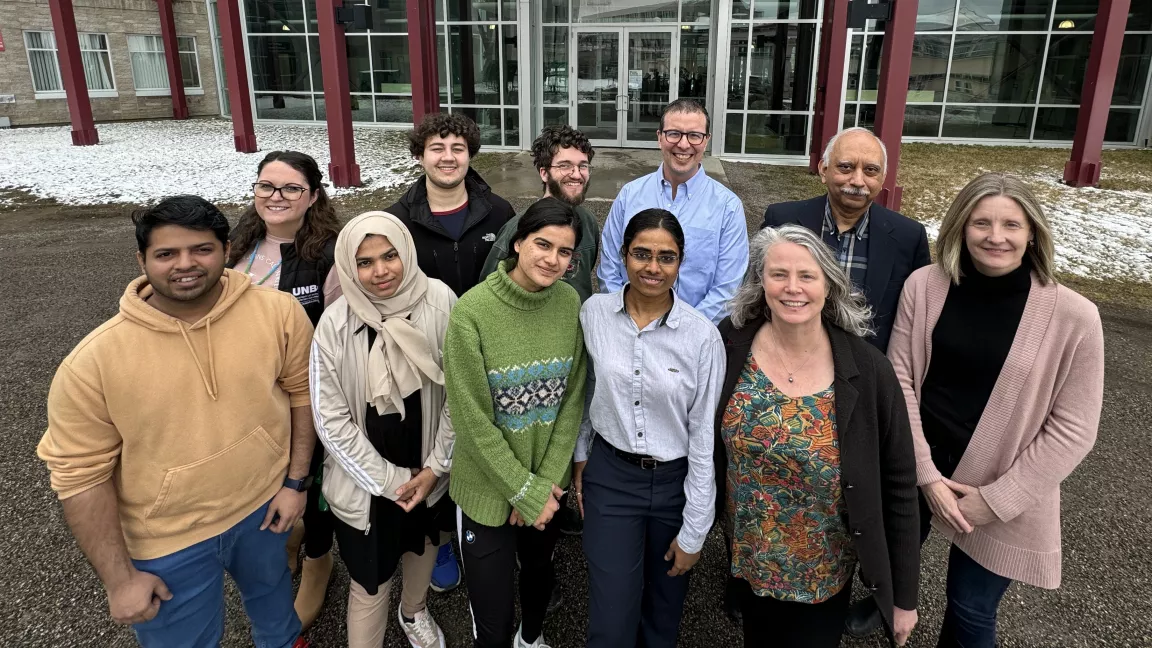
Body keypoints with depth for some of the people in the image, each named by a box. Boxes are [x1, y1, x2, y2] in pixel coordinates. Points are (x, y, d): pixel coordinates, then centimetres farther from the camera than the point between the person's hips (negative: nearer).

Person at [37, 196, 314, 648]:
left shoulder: (280, 313, -17)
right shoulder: (92, 362, -21)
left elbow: (301, 392, -3)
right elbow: (81, 475, -15)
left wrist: (295, 481, -2)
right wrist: (119, 578, -11)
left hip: (264, 505, 3)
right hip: (168, 544, -2)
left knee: (271, 589, 31)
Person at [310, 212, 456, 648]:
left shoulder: (440, 302, -16)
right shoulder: (336, 324, -19)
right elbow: (330, 419, -13)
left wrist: (437, 465, -9)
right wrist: (389, 480, -13)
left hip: (428, 468, 3)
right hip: (366, 479, -3)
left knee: (424, 543, 28)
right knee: (371, 584, 6)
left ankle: (414, 611, 59)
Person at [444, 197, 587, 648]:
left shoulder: (571, 302, -8)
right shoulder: (472, 311, -21)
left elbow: (573, 397, -2)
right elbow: (473, 420, -18)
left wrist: (548, 481, -8)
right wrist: (525, 492, -14)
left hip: (549, 481, 4)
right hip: (490, 486, -4)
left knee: (539, 568, 29)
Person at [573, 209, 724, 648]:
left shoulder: (702, 336, -15)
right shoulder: (593, 313, -8)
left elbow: (704, 436, -11)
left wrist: (693, 532, -7)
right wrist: (581, 455, 13)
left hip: (677, 480, -1)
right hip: (609, 476, 1)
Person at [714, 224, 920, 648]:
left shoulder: (867, 370, -19)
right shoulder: (730, 346, -15)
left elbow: (898, 485, -11)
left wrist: (904, 596, -5)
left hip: (823, 571, -2)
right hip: (748, 557, 2)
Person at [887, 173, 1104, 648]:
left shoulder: (1073, 316, -15)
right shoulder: (925, 286, -10)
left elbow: (1072, 428, -11)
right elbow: (899, 378, -7)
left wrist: (1000, 499, -12)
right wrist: (925, 472, -10)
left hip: (1001, 494, -2)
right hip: (915, 469, 2)